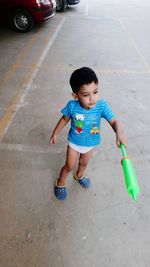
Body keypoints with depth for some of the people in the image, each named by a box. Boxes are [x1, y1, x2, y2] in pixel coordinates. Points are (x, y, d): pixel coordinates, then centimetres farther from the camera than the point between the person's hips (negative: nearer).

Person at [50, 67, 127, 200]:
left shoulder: (102, 106, -30)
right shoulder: (72, 105, -29)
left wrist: (119, 133, -55)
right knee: (69, 166, 15)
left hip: (91, 144, 2)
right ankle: (60, 183, 47)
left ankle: (79, 175, 64)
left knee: (84, 163, 29)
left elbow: (114, 121, -32)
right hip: (74, 143, -2)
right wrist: (55, 134, 0)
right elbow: (65, 119, -11)